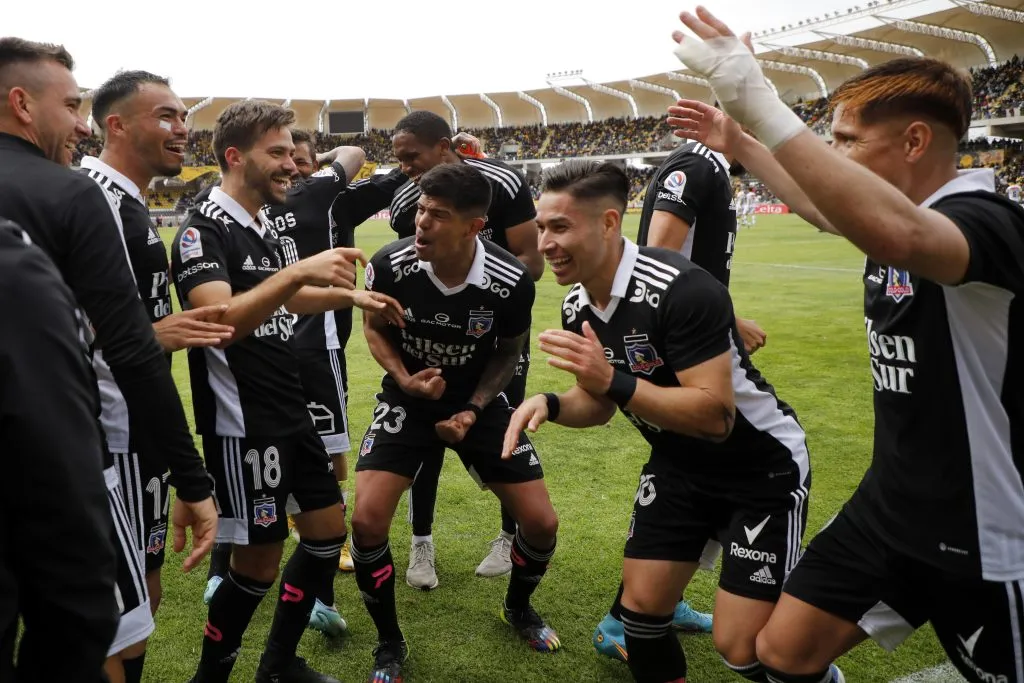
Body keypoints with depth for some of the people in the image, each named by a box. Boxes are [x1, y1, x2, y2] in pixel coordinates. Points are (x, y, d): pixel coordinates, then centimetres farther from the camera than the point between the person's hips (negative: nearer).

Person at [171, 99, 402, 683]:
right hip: (243, 422, -9)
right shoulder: (204, 230, -15)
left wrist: (348, 295, 21)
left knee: (329, 530, 14)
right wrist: (300, 271, -38)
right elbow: (220, 321, -30)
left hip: (291, 410, 9)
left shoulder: (264, 227, 11)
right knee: (260, 561, -1)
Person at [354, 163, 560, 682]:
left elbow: (509, 350, -3)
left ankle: (518, 608, 35)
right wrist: (403, 379, -21)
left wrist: (473, 410, -14)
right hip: (409, 400, 0)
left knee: (542, 523, -1)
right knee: (367, 521, -16)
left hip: (479, 402, 1)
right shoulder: (390, 265, -24)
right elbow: (374, 327, -3)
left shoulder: (512, 283, -24)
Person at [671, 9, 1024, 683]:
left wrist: (756, 99, -48)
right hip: (887, 508, 8)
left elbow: (899, 236, -49)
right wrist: (736, 141, 28)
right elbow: (823, 206, 27)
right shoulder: (888, 212, 3)